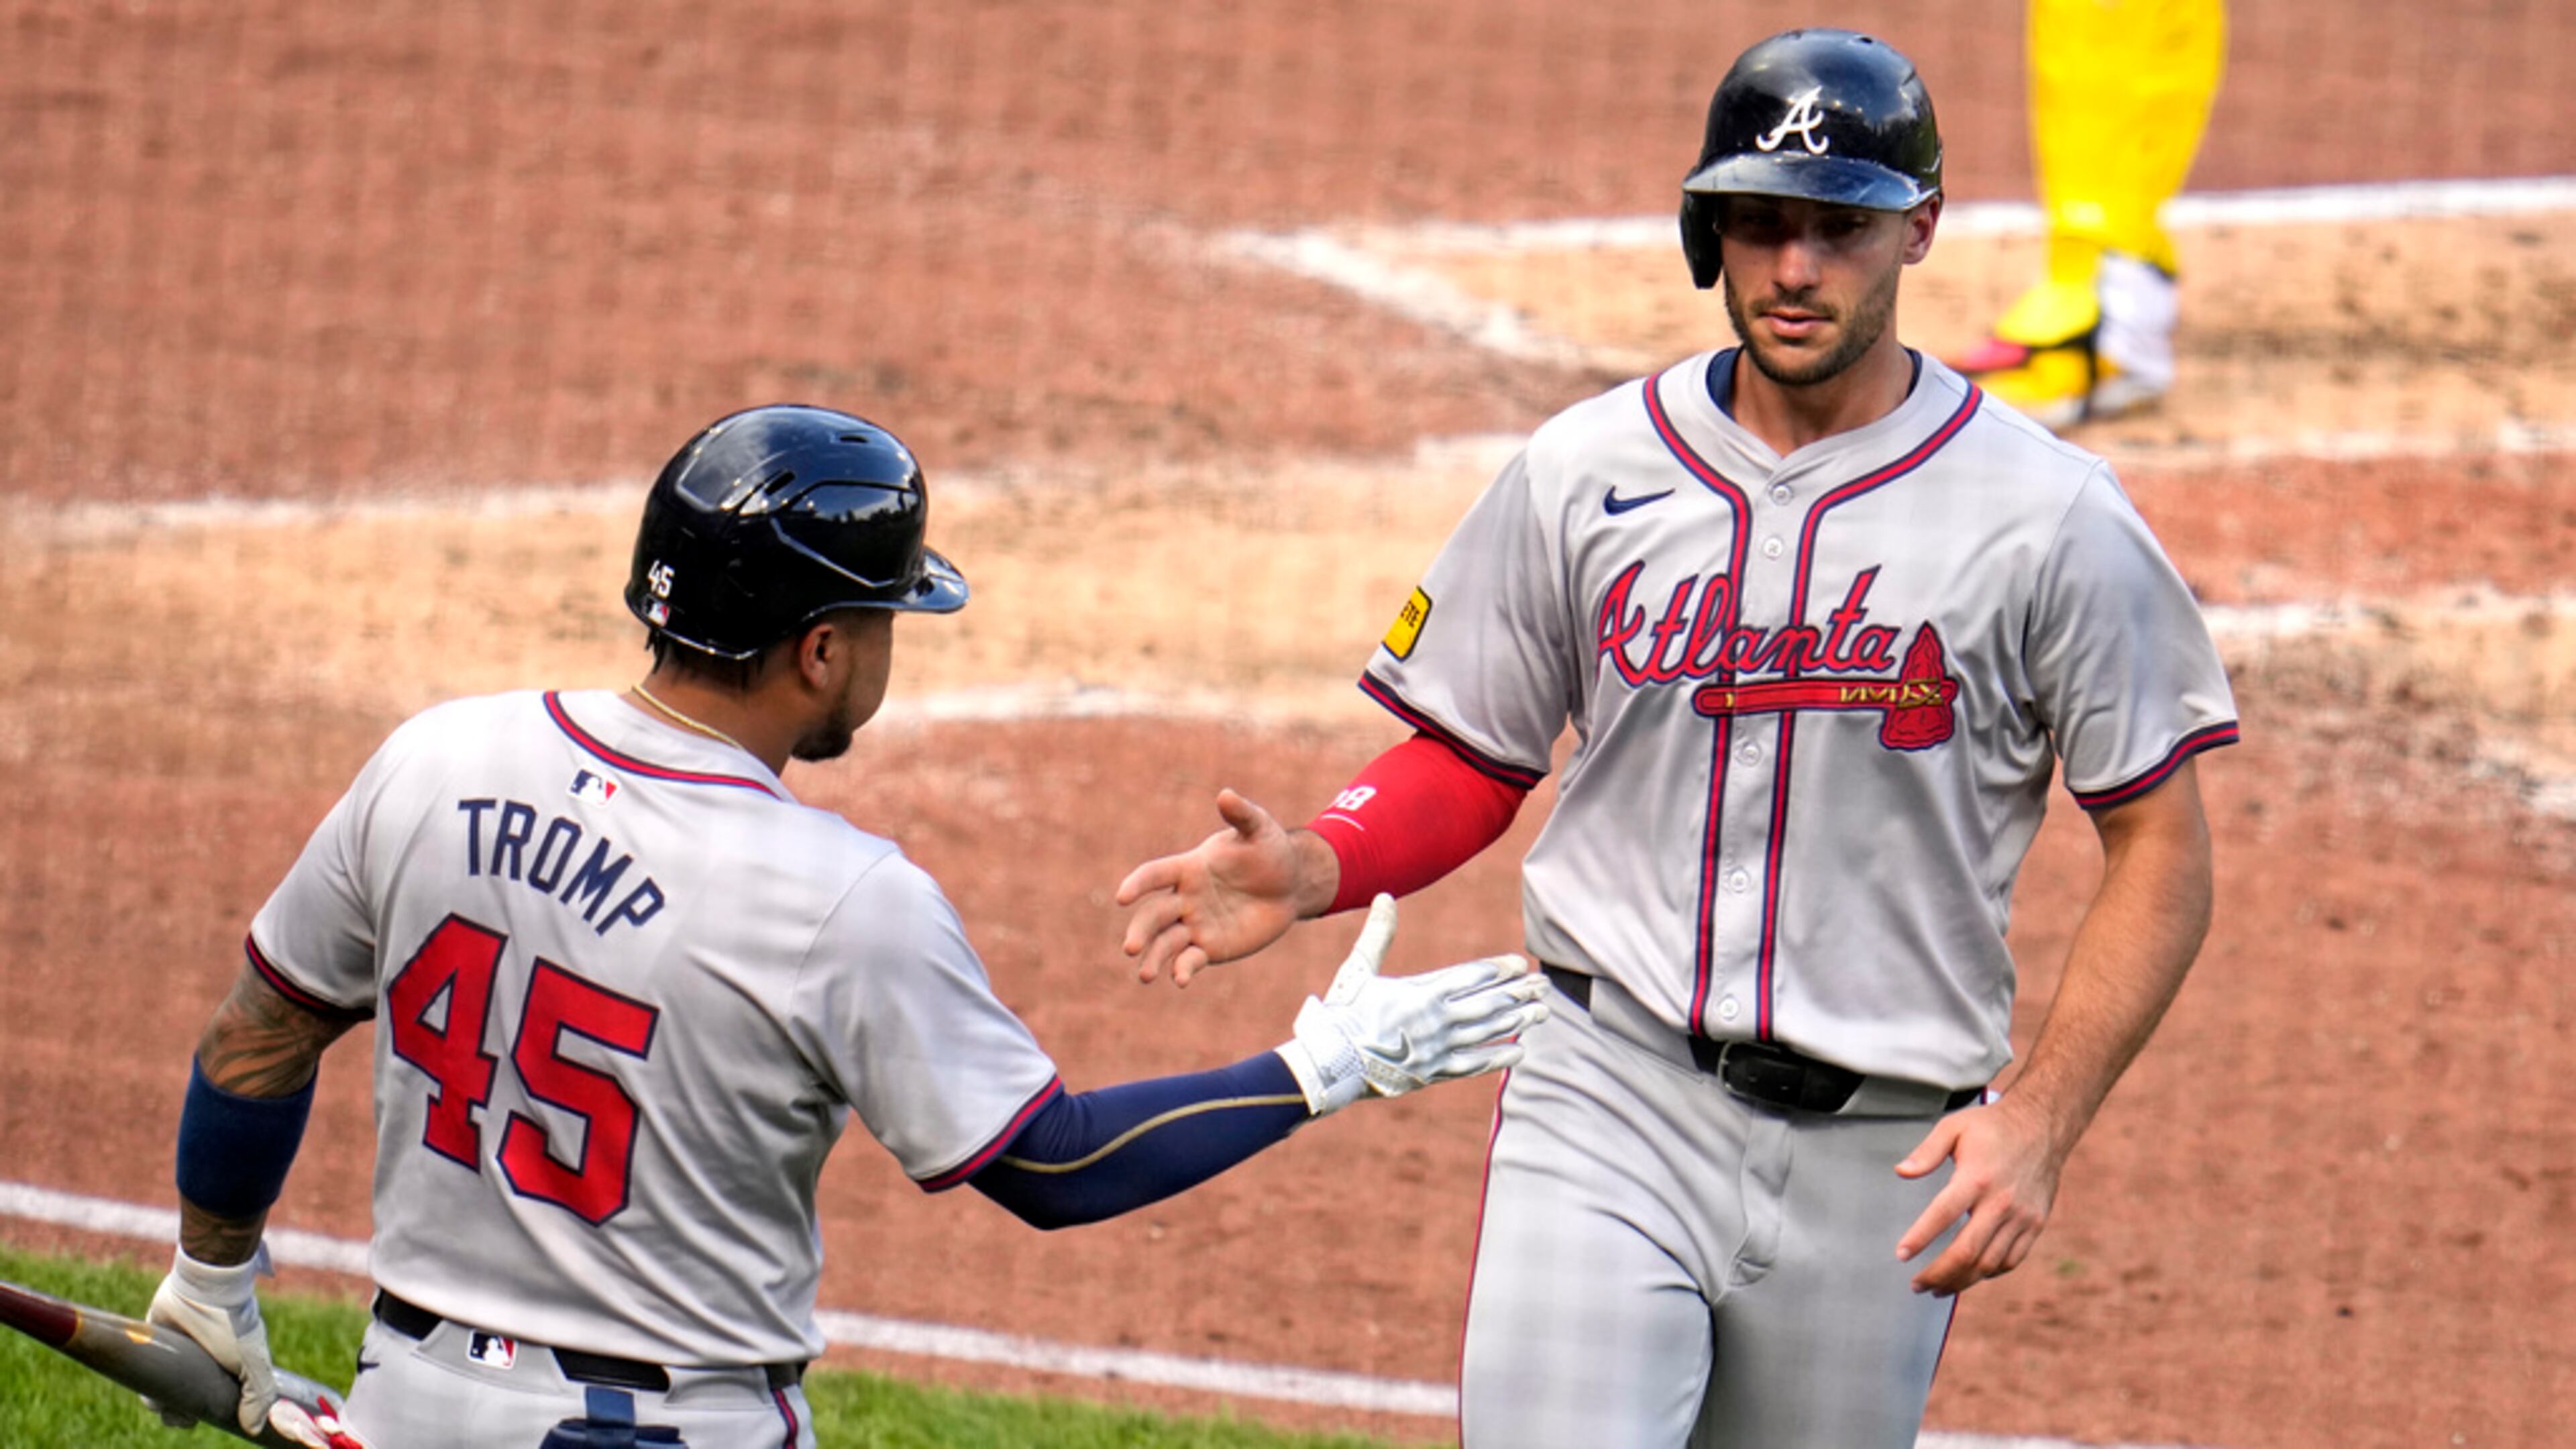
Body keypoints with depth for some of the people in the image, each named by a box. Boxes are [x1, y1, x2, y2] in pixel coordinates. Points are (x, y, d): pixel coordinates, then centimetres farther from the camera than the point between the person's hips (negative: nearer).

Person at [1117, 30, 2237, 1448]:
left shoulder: (2049, 518, -3)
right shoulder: (1581, 476, 3)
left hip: (1877, 1158, 0)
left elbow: (2160, 849, 0)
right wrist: (1314, 870, -9)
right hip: (1612, 1100, 0)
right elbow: (1469, 757, 13)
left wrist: (2037, 1121, -11)